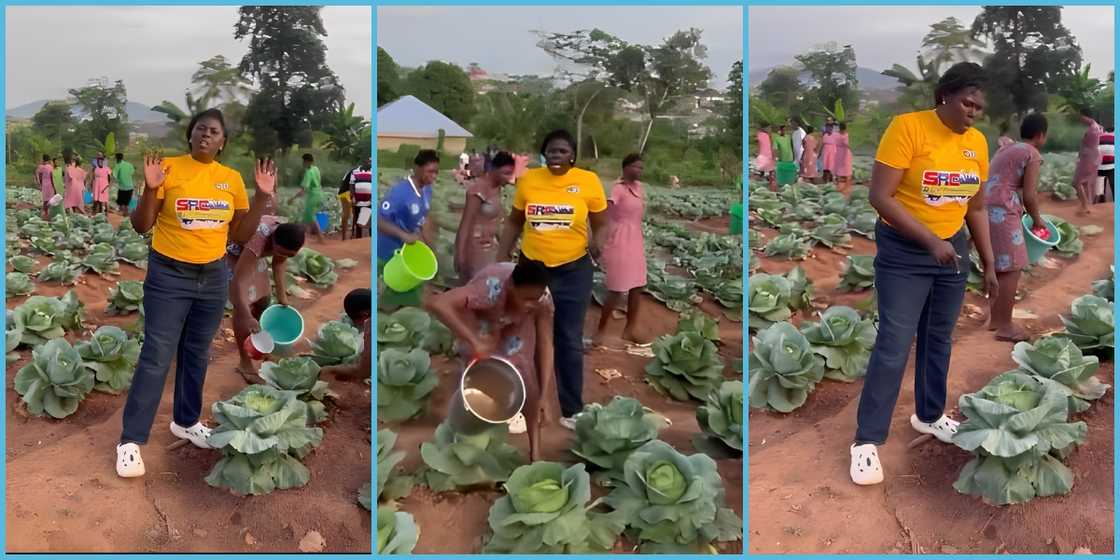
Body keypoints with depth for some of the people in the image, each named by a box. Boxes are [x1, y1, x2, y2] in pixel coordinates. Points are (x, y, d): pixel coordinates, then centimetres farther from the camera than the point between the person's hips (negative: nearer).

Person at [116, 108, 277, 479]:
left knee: (197, 355, 15)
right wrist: (150, 189, -23)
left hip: (214, 277, 4)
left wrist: (262, 197, -3)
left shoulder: (232, 178, 3)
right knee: (156, 357, -5)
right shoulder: (168, 168, -8)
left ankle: (186, 422, 32)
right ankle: (131, 441, 3)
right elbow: (141, 226, -7)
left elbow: (241, 235, 6)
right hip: (168, 275, -4)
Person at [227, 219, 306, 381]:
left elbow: (279, 264, -3)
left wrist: (282, 297, -6)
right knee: (243, 305, -14)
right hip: (231, 254, -7)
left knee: (264, 299, 9)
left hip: (253, 256, 7)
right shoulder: (257, 241, -42)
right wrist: (247, 317, -48)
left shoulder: (285, 237, -21)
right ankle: (245, 363, -6)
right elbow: (238, 281, -43)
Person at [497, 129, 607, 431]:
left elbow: (601, 224, 0)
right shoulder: (528, 179, -3)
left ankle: (571, 410, 18)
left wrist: (597, 242, -22)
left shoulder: (588, 181, -8)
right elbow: (514, 223, 7)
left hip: (573, 271, -2)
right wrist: (500, 262, 3)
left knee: (569, 341, 7)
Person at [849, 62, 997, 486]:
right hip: (903, 252, -6)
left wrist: (989, 265, 13)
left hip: (954, 249, 6)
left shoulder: (977, 142, 3)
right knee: (893, 346, -7)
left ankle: (929, 415, 36)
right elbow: (880, 197, -20)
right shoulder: (907, 127, -16)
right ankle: (866, 441, 1)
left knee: (939, 340, 16)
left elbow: (976, 208, 13)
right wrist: (930, 241, -24)